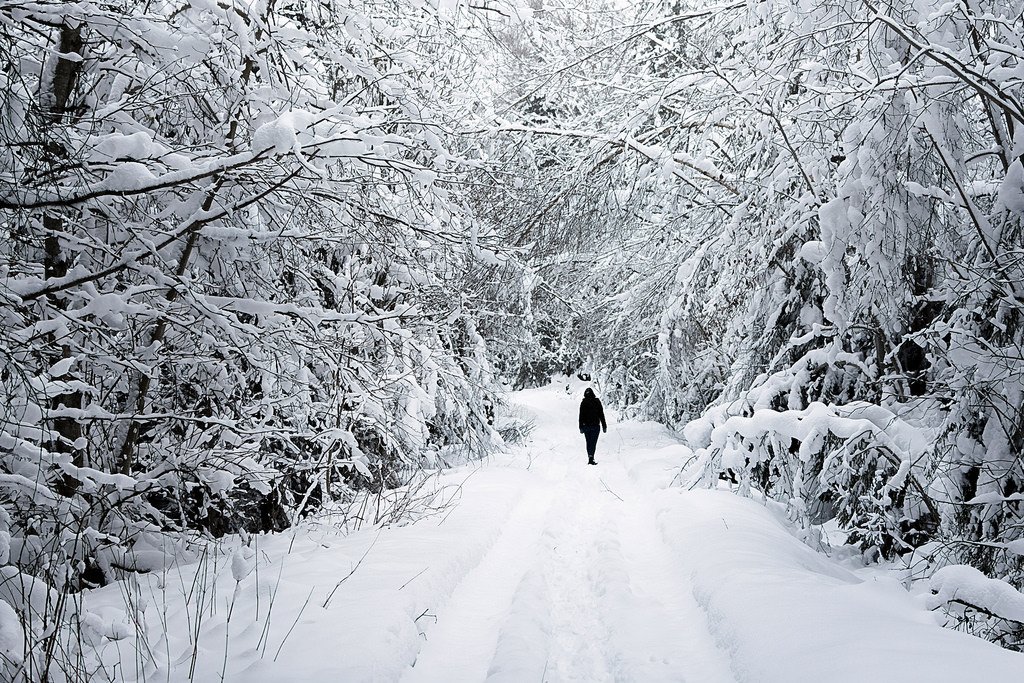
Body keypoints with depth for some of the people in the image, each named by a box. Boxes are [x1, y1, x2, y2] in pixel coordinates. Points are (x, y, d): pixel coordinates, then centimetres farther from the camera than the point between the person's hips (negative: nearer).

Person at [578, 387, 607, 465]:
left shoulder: (583, 402, -1)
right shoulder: (597, 401, -4)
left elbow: (581, 415, 1)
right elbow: (601, 414, -2)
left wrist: (581, 427, 7)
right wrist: (604, 426, 4)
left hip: (586, 426, 2)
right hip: (595, 425, -2)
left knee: (588, 442, 13)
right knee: (593, 442, -3)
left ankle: (590, 458, 16)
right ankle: (591, 458, -15)